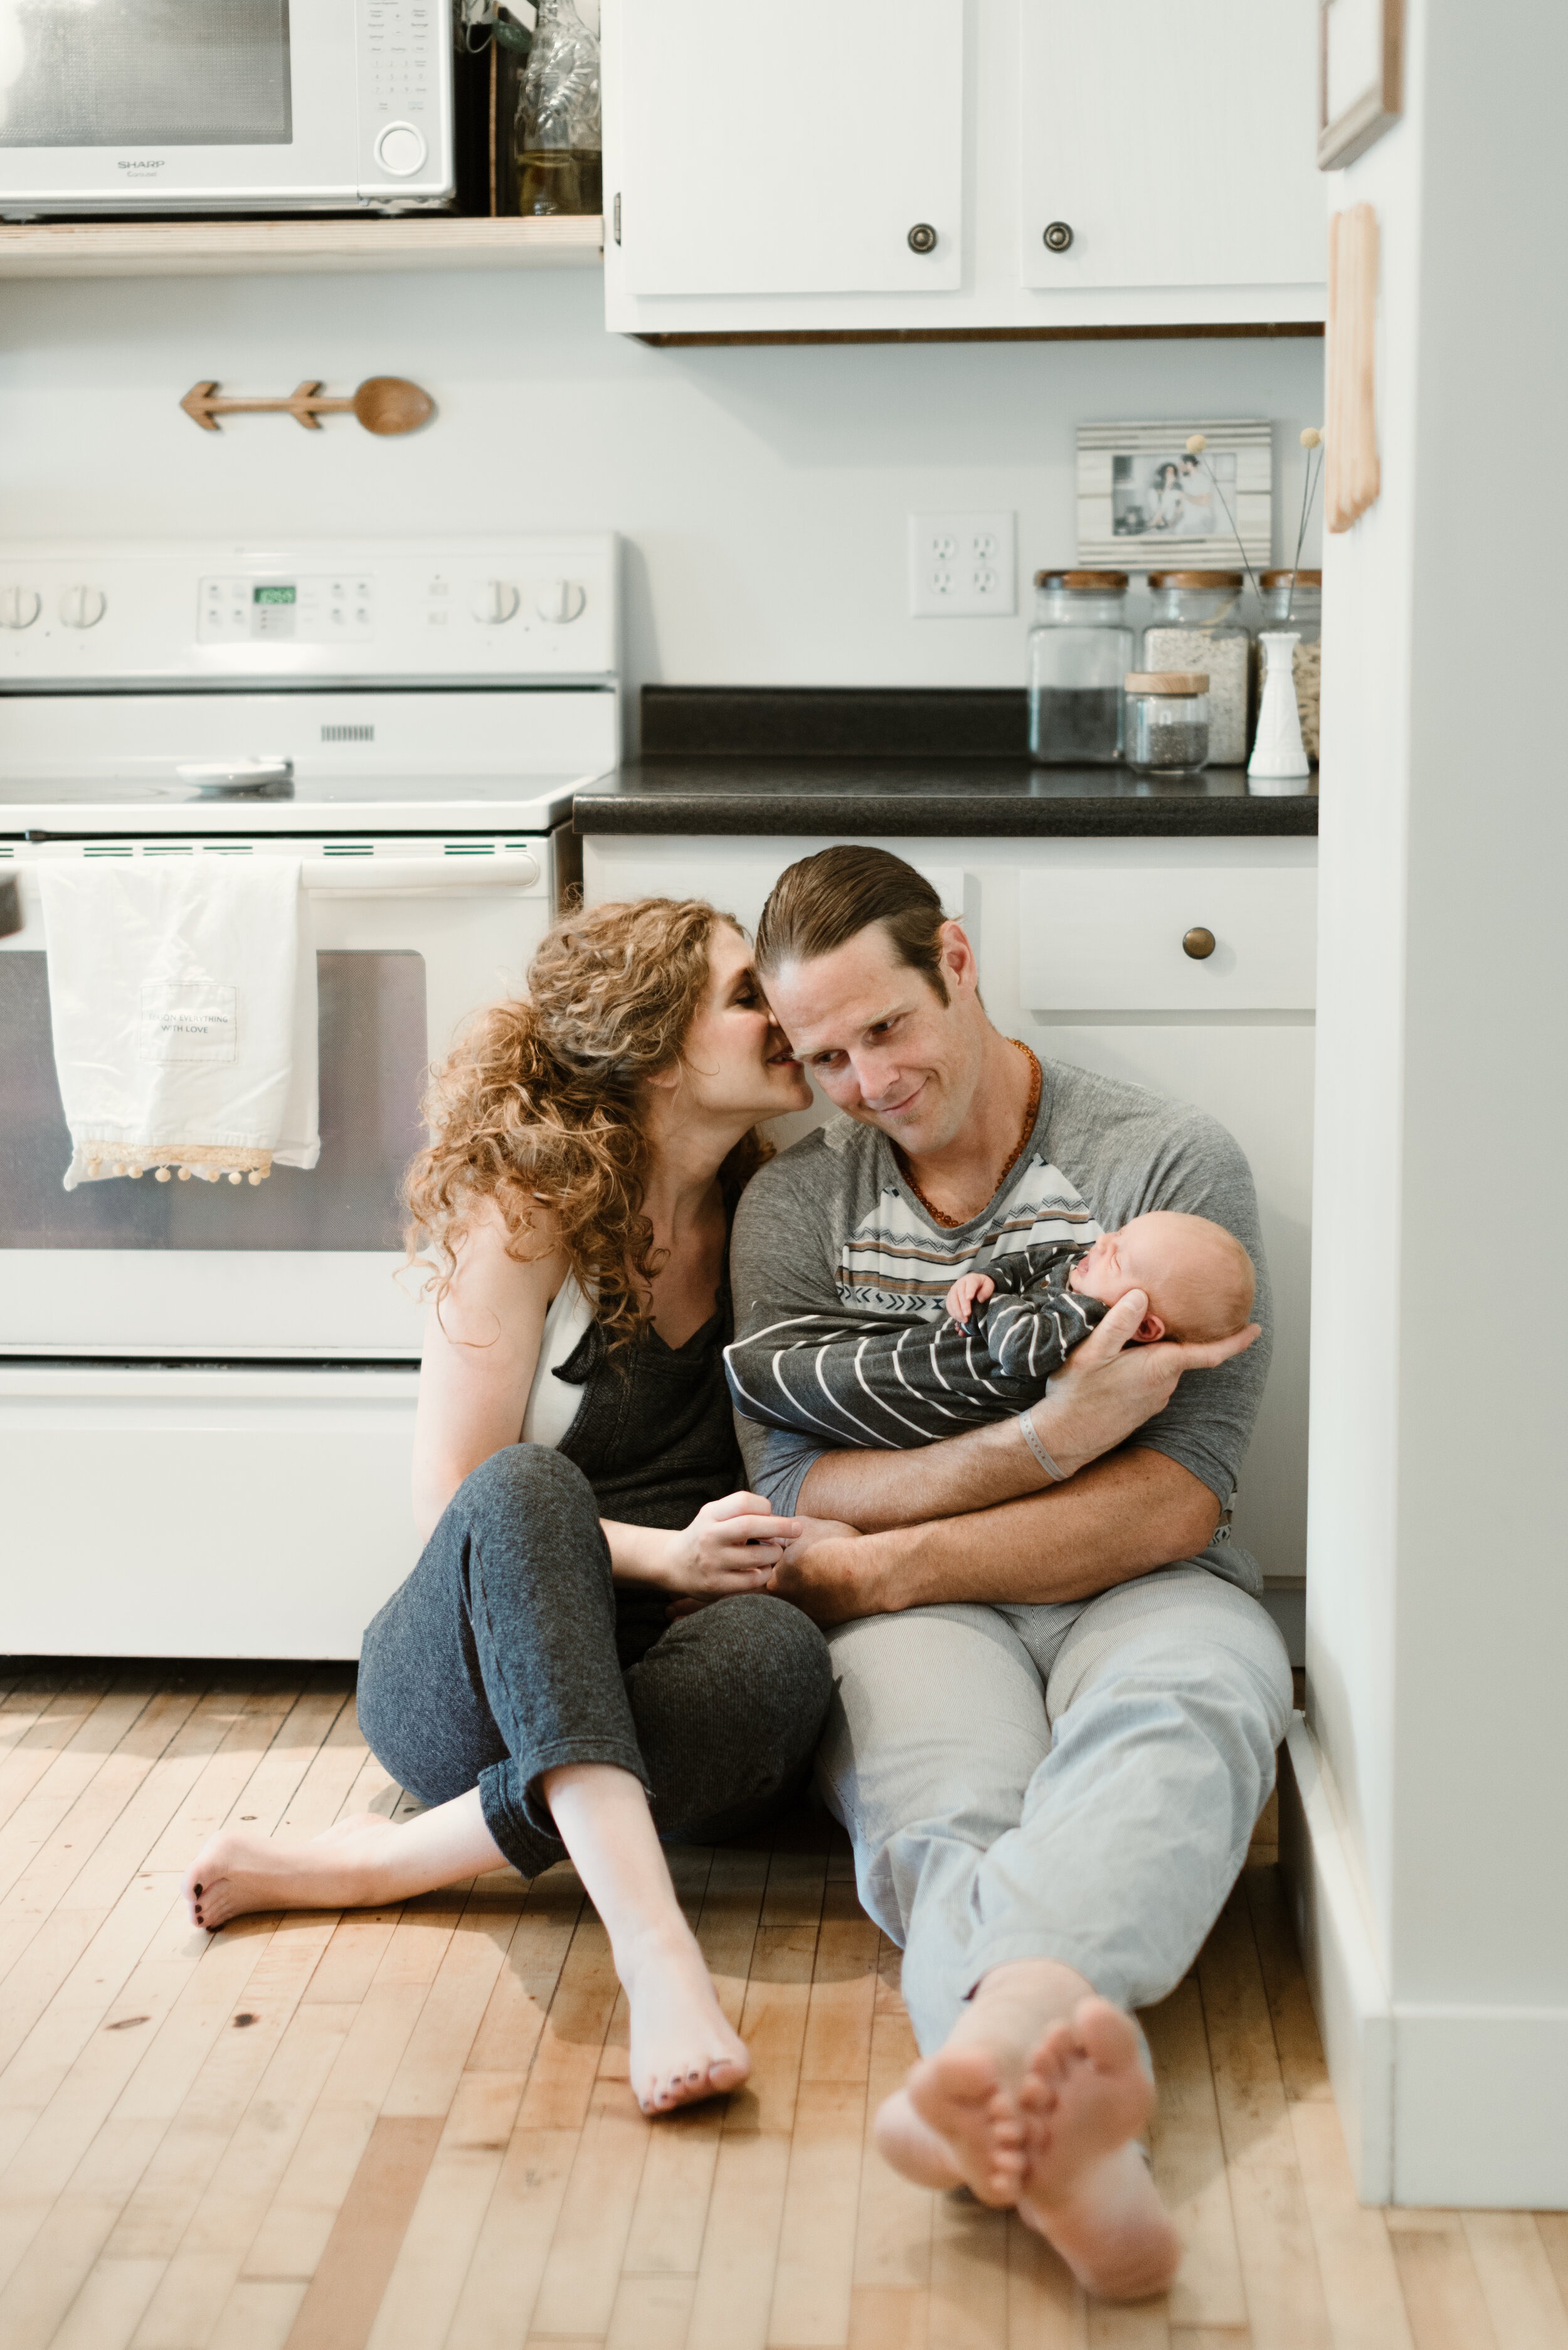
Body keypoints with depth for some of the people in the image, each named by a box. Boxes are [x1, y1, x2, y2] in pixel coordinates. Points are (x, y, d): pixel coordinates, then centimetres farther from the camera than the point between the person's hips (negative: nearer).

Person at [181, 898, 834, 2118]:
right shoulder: (526, 1213, -6)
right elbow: (459, 1503, -8)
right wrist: (662, 1554, -22)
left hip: (638, 1695, 3)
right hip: (464, 1681, -3)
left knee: (779, 1650, -34)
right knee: (527, 1489, -37)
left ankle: (355, 1864, -31)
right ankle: (656, 1950, -51)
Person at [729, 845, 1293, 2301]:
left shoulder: (1172, 1166, 4)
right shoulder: (795, 1207, 13)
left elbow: (1173, 1507, -5)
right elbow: (797, 1498, 0)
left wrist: (888, 1562, -8)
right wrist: (1048, 1440, -15)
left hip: (1132, 1595, -1)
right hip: (919, 1626, 1)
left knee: (1183, 1705, -40)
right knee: (949, 1821, -37)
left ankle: (989, 2056, -70)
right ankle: (1075, 2120, -69)